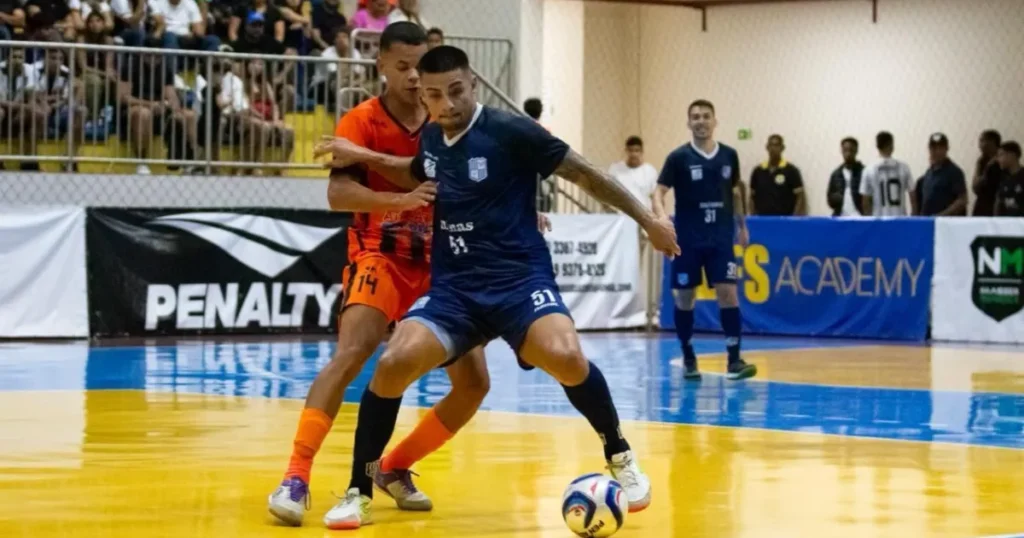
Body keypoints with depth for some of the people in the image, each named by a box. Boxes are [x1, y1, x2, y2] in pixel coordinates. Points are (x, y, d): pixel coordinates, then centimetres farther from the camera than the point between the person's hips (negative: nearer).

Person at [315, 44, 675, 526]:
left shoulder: (510, 131, -10)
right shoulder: (431, 138, 7)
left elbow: (585, 174, -3)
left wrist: (647, 220, -2)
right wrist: (364, 157, 19)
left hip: (520, 277, -4)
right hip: (453, 286, 4)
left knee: (565, 358, -33)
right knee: (393, 363, -21)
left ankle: (619, 457, -5)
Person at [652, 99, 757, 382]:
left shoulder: (729, 156, 4)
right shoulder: (678, 157, -6)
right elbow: (659, 193, -10)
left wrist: (741, 225, 22)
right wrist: (663, 219, -27)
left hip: (720, 237, 2)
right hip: (687, 239, -2)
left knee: (728, 292, -9)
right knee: (684, 297, 4)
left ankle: (734, 359, -9)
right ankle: (689, 358, 18)